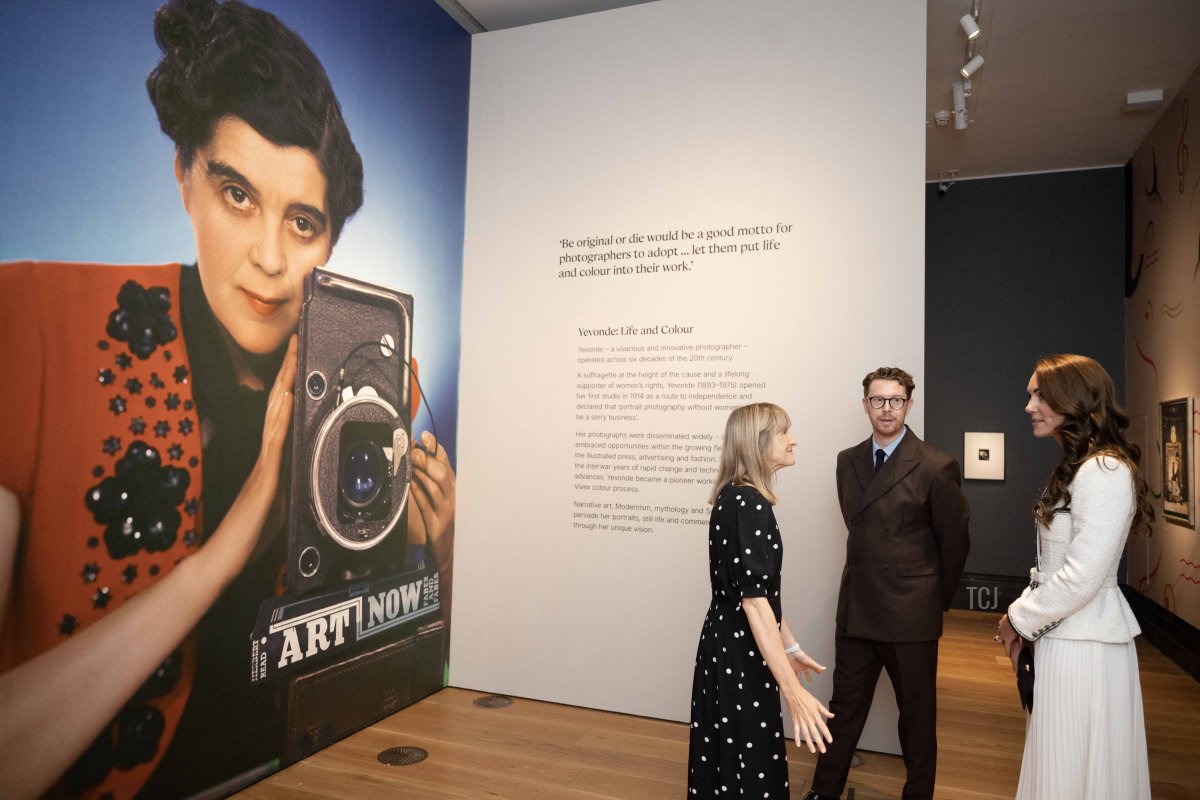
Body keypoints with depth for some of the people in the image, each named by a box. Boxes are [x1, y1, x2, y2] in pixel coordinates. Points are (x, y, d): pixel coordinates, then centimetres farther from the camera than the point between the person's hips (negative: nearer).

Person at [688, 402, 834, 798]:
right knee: (751, 767, 5)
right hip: (741, 652, -9)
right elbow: (753, 600, -27)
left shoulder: (734, 498, 9)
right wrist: (792, 690, -28)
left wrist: (790, 647, 20)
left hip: (728, 644, 9)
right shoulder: (749, 504, -22)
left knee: (726, 759, 21)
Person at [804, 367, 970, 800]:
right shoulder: (848, 461, 5)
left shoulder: (936, 467, -11)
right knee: (845, 707, 14)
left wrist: (939, 598, 7)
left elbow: (955, 542, -2)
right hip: (856, 608, 5)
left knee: (917, 713, 13)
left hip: (911, 614, -4)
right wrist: (872, 576, 14)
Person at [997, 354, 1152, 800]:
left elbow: (1082, 576, -22)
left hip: (1082, 642, -9)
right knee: (1065, 761, 19)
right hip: (1064, 634, 9)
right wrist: (1027, 616, 7)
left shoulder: (1104, 471, -18)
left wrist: (1020, 618, -11)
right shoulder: (1077, 468, 13)